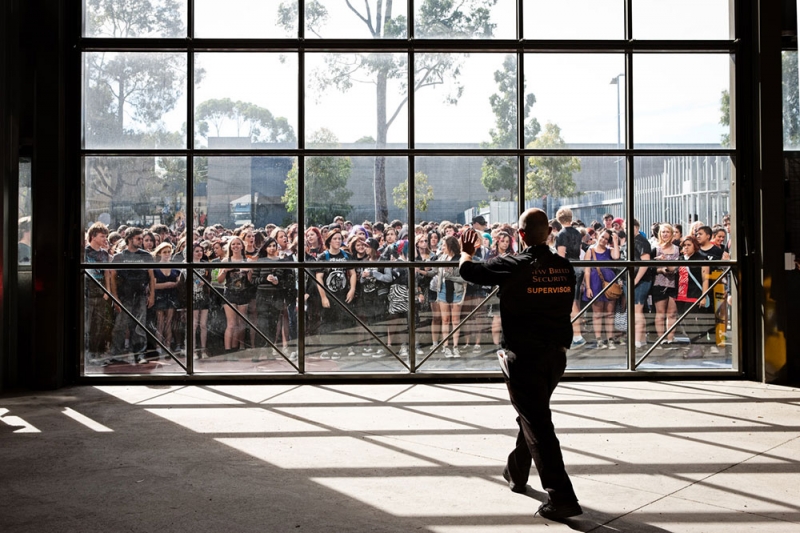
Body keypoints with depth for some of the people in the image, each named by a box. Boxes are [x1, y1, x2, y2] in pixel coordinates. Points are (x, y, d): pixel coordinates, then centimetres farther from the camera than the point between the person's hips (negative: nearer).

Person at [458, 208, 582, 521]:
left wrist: (466, 250, 19)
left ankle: (562, 498, -6)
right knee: (532, 416, 23)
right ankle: (516, 474, 42)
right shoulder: (565, 267, 1)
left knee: (537, 425, -2)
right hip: (556, 354, 6)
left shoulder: (512, 267, -13)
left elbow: (467, 270, -1)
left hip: (524, 357, -6)